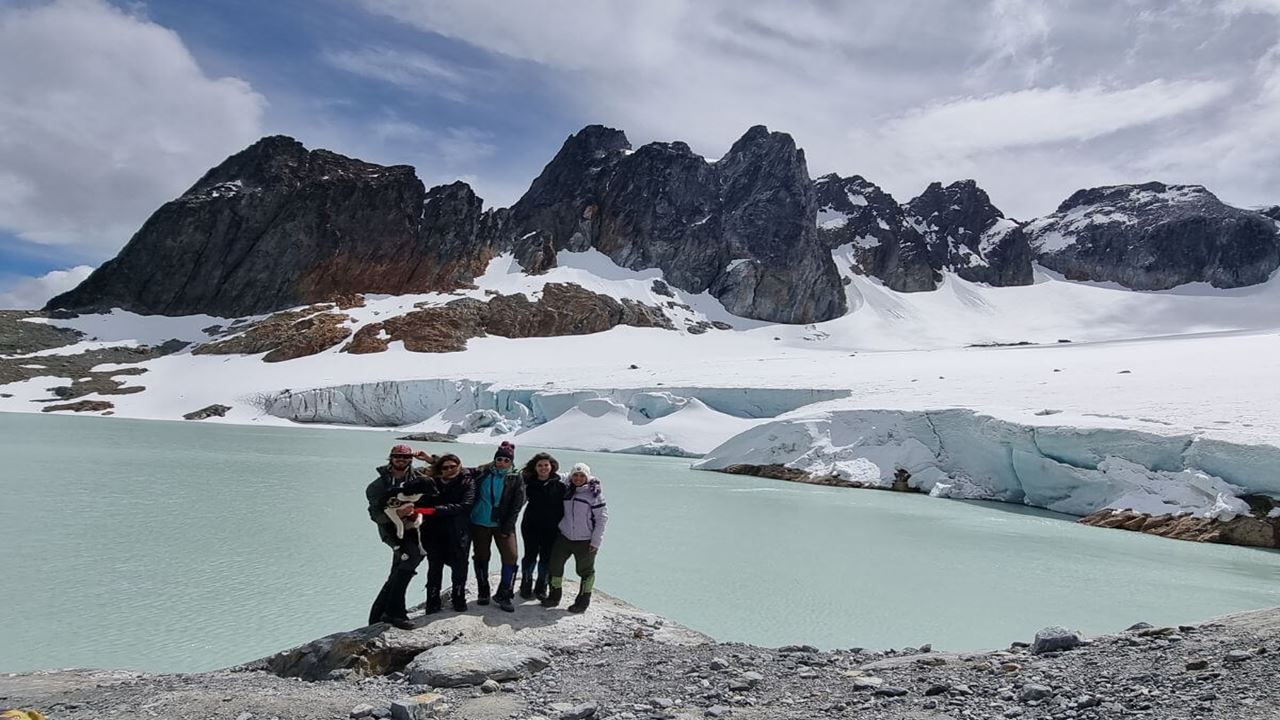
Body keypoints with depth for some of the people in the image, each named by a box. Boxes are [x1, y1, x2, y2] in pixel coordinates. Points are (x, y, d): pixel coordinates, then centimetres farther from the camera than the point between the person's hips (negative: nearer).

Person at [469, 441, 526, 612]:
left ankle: (503, 595, 3)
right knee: (481, 558, 10)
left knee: (510, 557, -11)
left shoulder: (515, 479, -1)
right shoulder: (482, 474, 0)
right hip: (480, 523, 1)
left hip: (503, 525, -1)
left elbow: (517, 506, -4)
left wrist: (507, 528, -11)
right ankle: (483, 593, 28)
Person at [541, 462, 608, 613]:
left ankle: (583, 601, 23)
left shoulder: (594, 493, -10)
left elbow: (602, 517, -10)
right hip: (565, 537, 5)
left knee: (585, 570, 6)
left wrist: (595, 541, -12)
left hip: (585, 541, -5)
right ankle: (554, 597, 24)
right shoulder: (567, 491, 7)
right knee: (555, 564, 6)